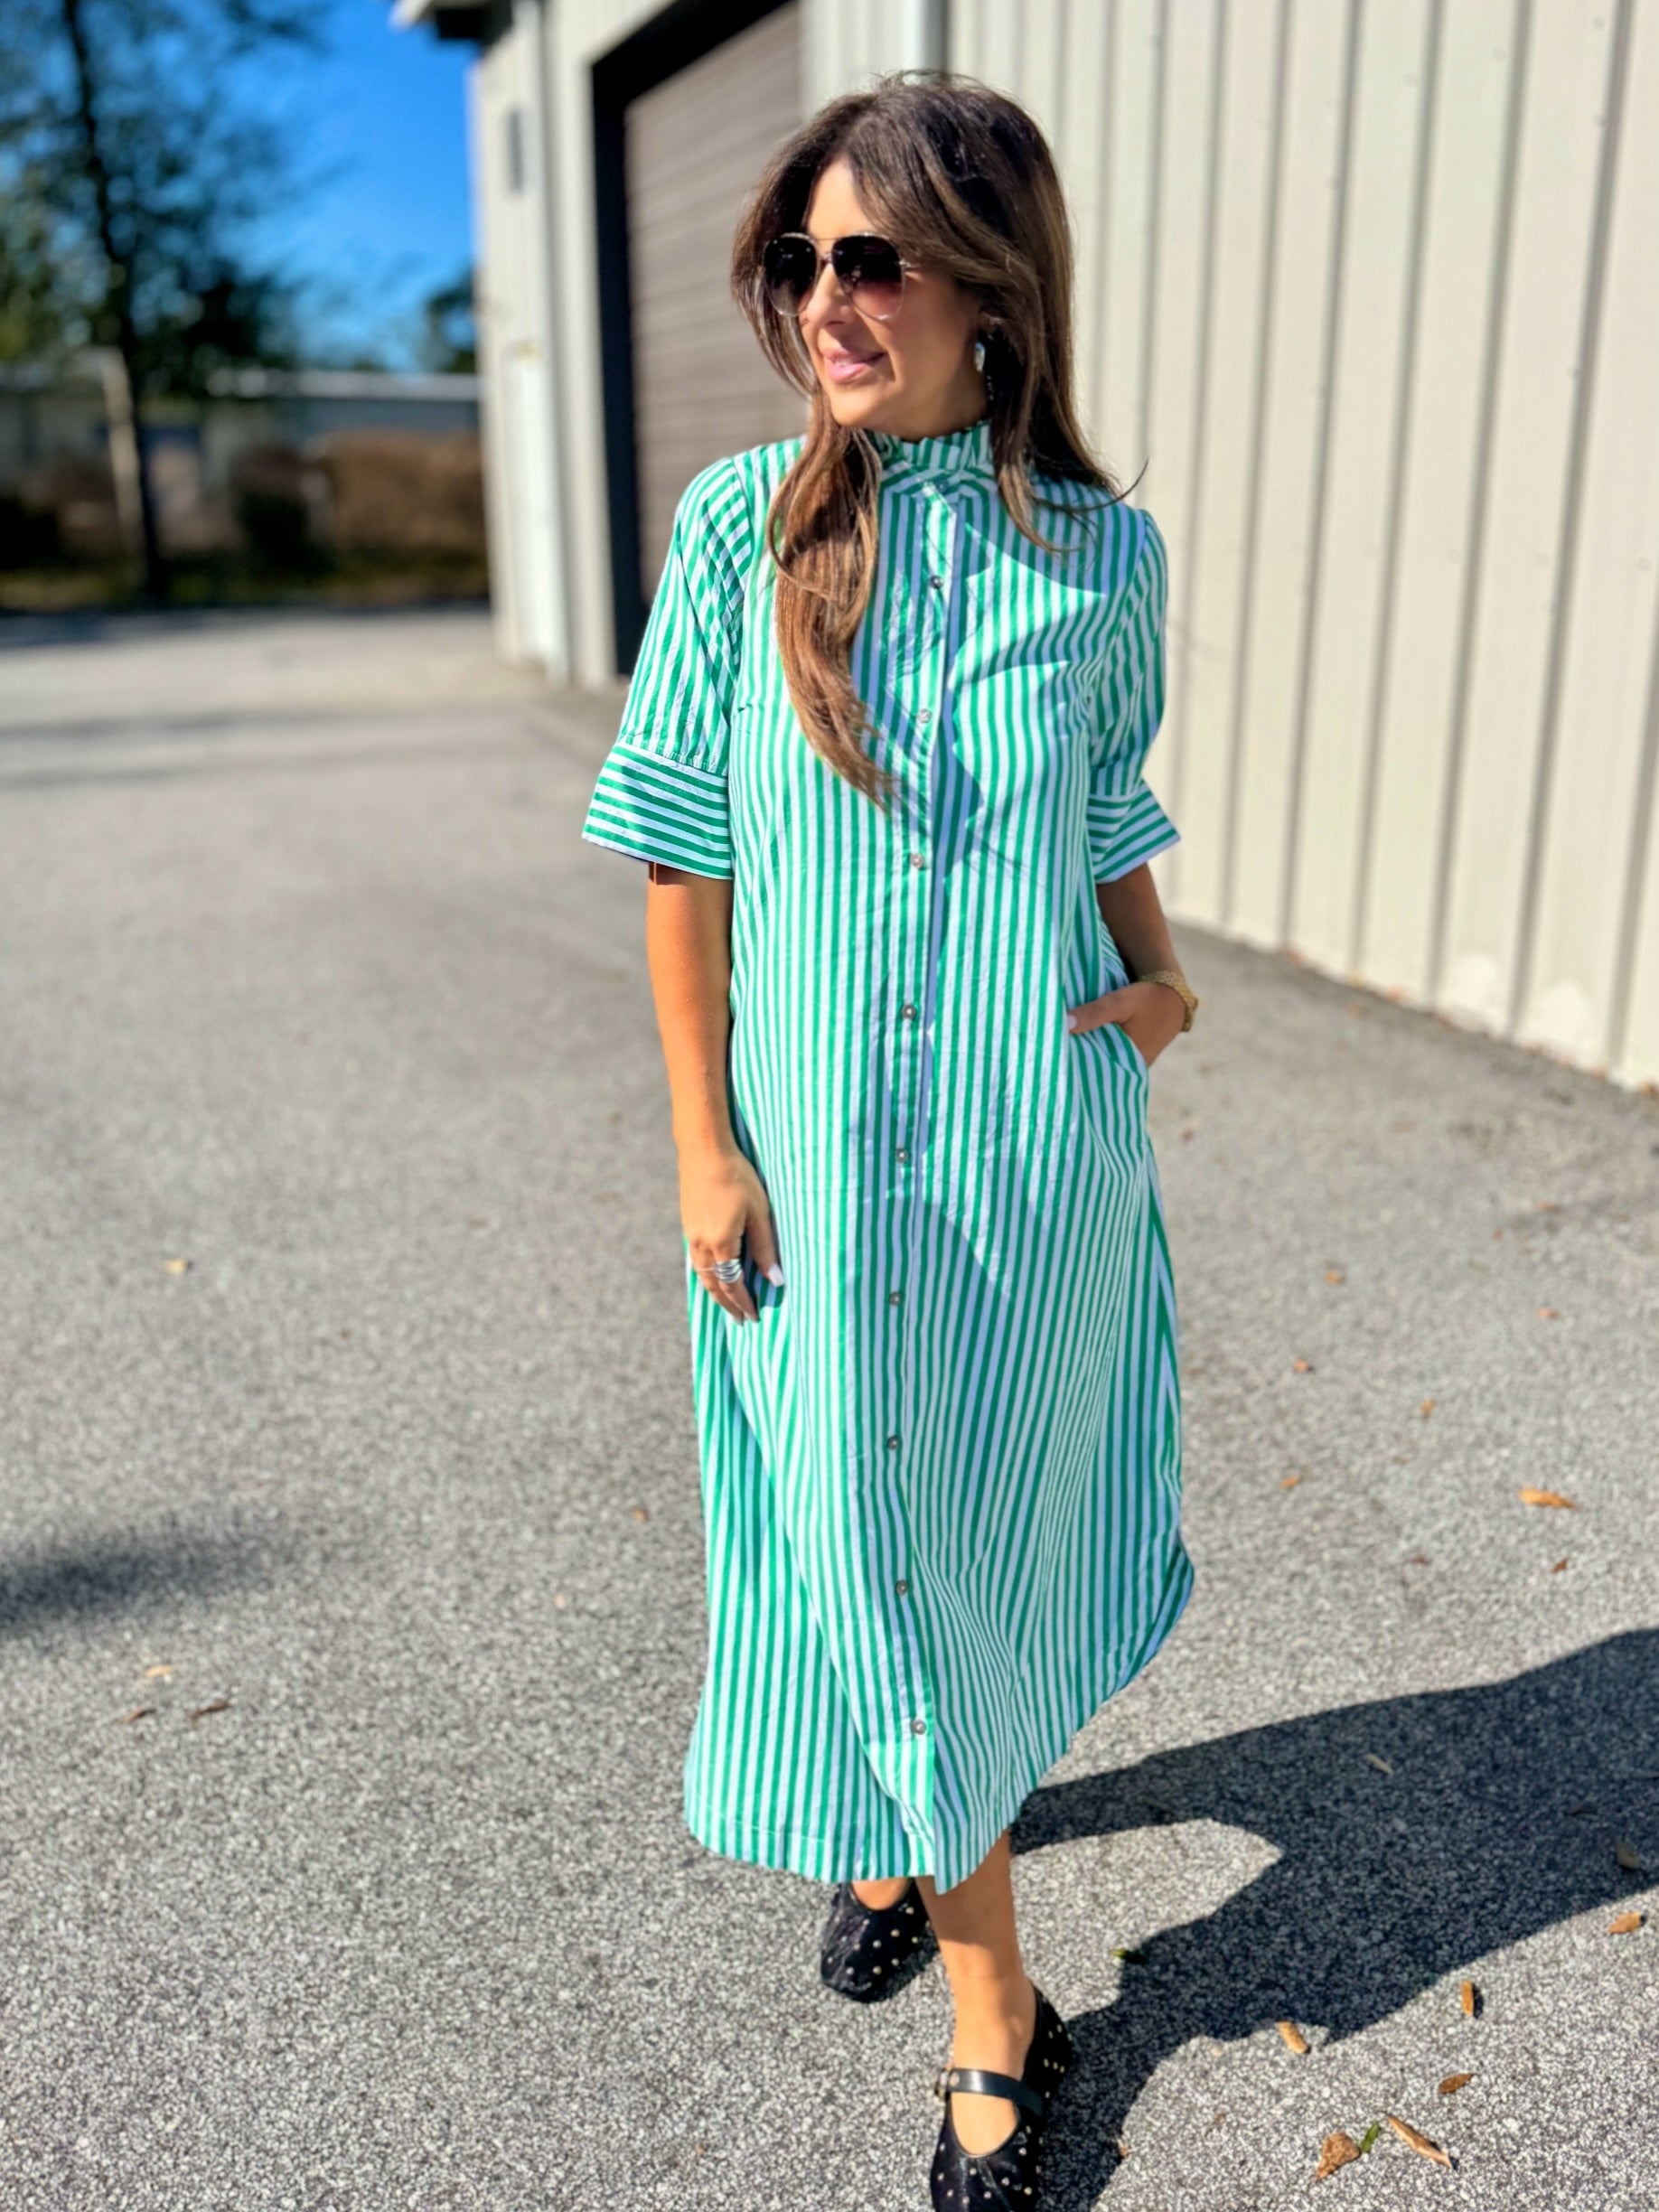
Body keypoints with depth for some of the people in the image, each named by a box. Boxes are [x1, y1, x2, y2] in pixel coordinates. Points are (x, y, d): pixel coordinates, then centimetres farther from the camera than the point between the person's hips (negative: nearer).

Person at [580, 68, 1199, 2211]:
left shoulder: (1103, 553, -2)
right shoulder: (741, 521, -5)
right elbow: (681, 853, -3)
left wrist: (1162, 977, -6)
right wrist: (704, 1142, -5)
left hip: (1040, 1156, 1)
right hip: (817, 1146, 0)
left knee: (988, 1518, 14)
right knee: (873, 1541, 10)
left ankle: (912, 1821, 47)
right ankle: (996, 2019, 34)